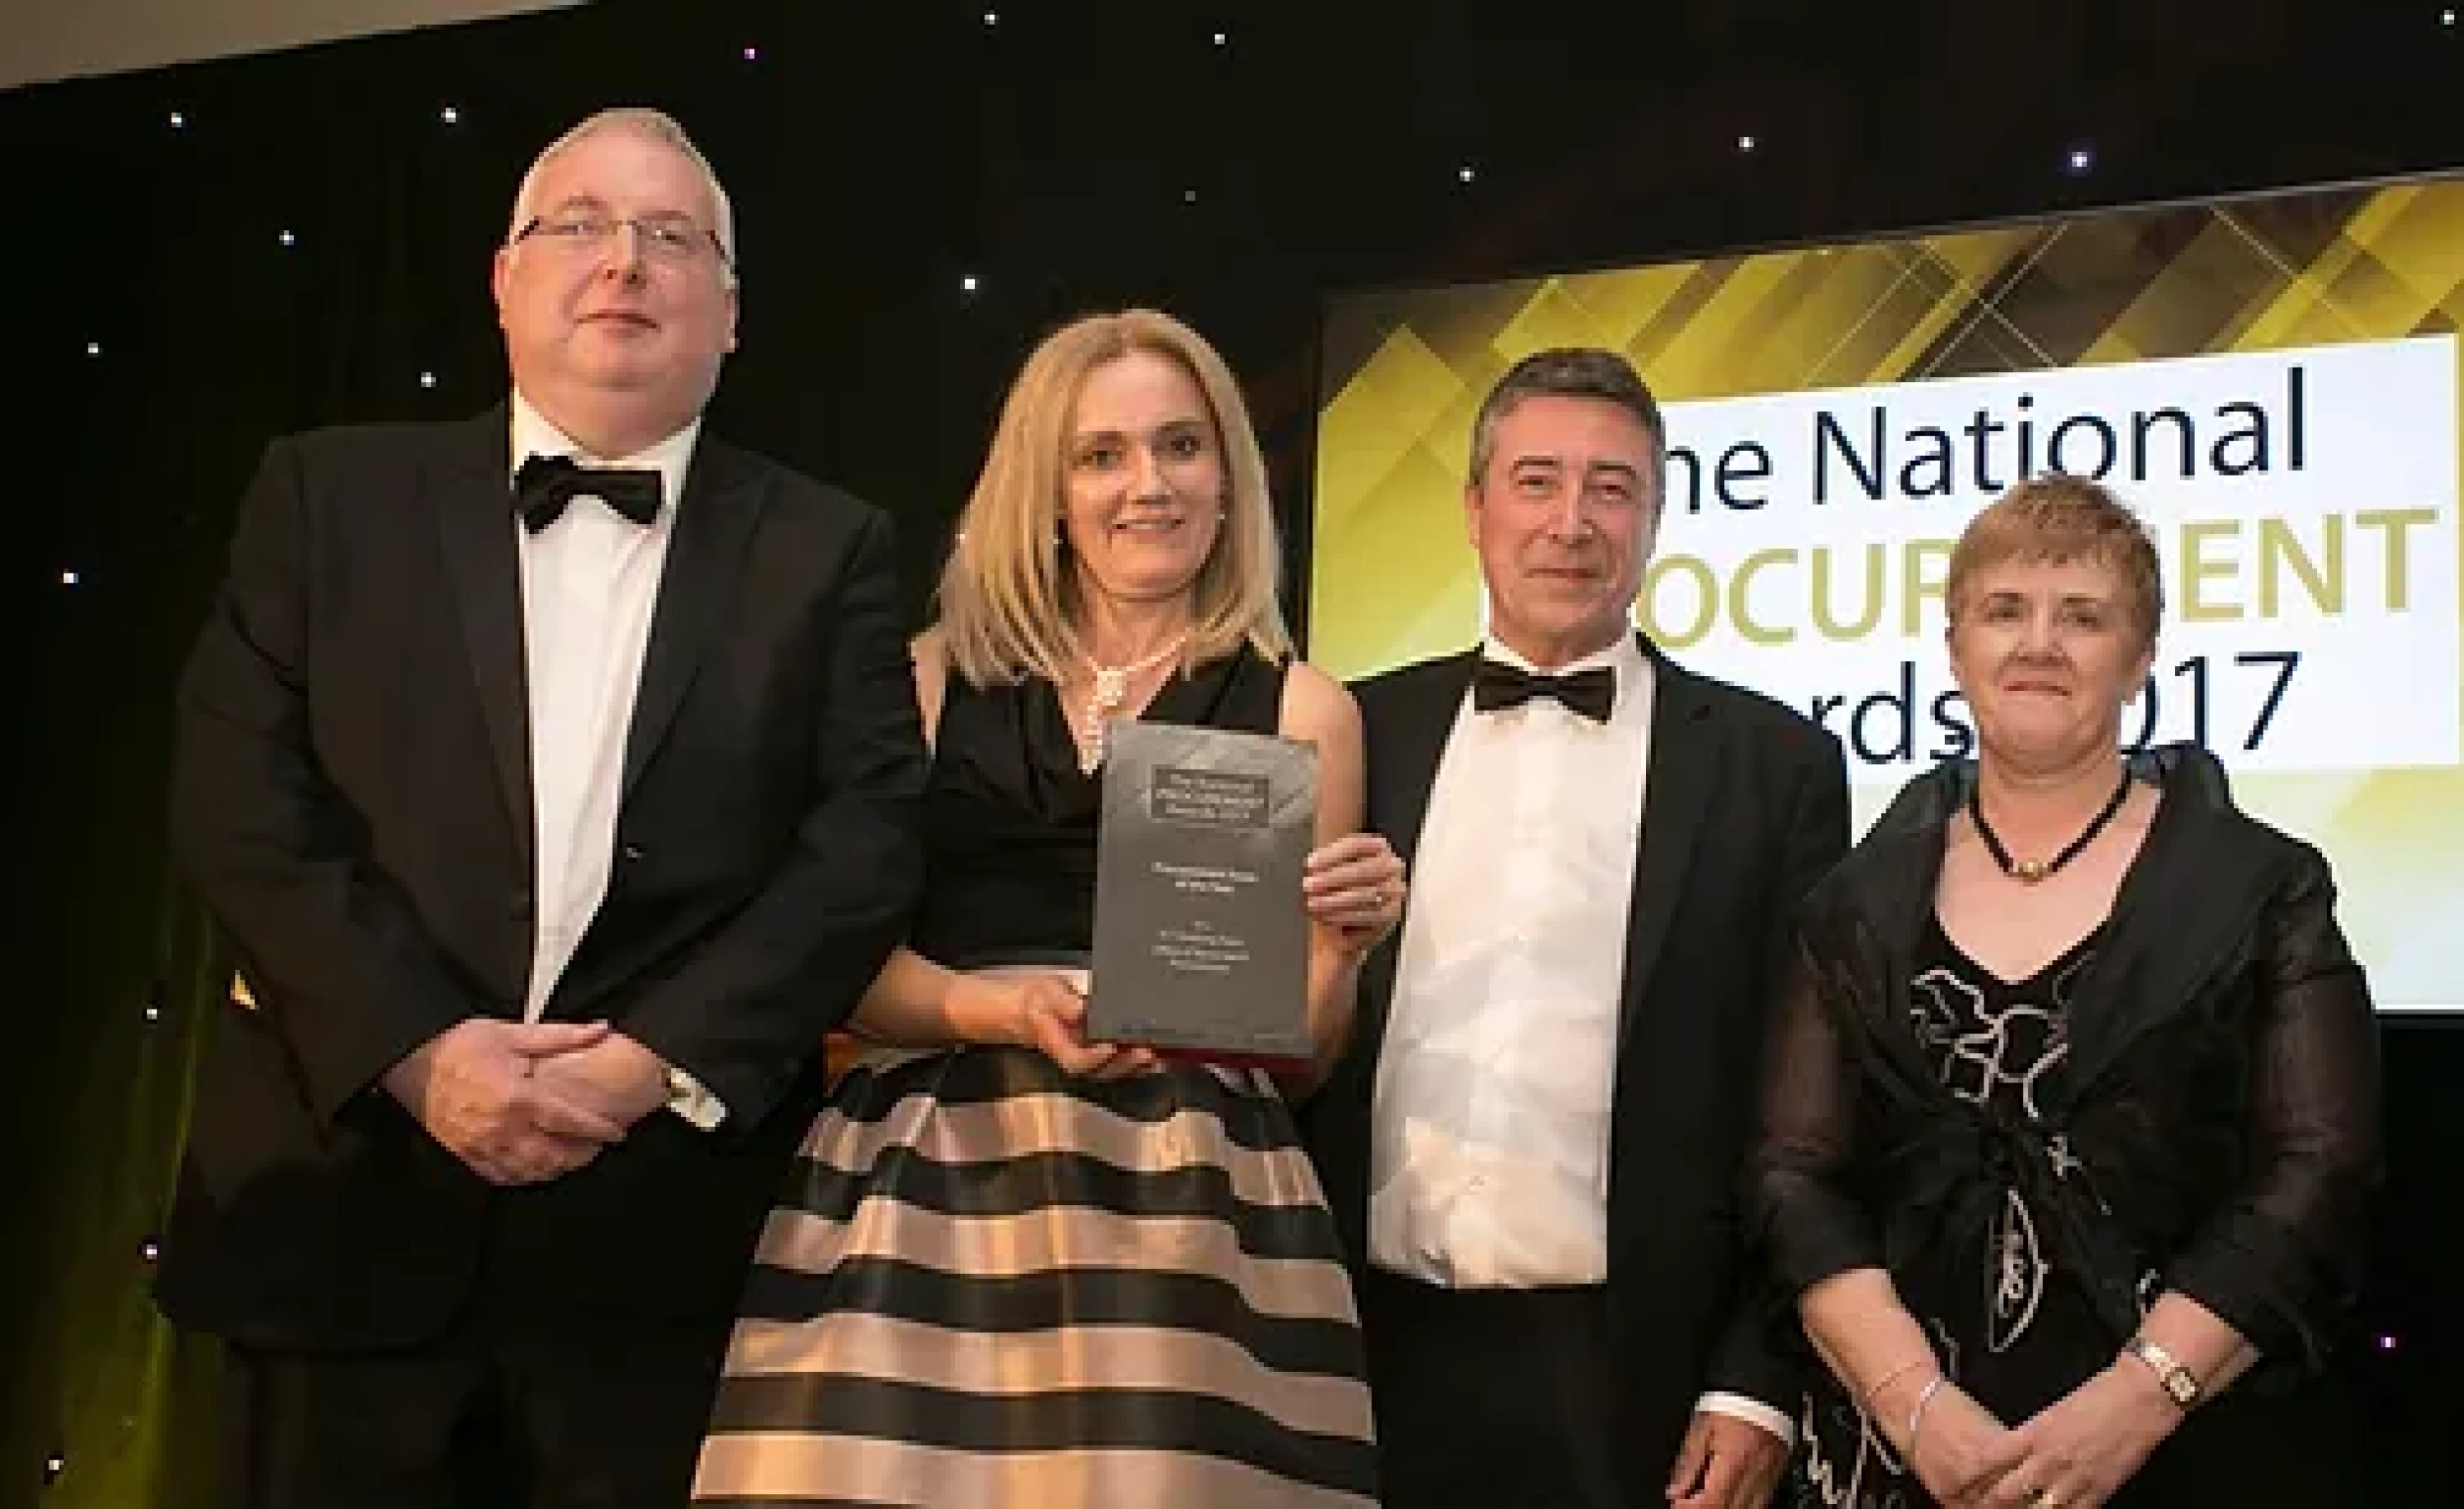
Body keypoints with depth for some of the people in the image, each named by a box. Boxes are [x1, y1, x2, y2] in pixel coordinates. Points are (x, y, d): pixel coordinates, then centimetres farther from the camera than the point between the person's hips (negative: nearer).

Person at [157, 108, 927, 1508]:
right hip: (346, 1204, 1)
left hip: (660, 1235, 0)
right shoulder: (333, 496, 8)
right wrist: (417, 1049, -12)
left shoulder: (828, 551, 7)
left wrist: (658, 1060, -13)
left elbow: (869, 842, -2)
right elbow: (244, 799, 0)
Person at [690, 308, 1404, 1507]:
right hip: (929, 1171, 1)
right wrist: (1002, 1011, -11)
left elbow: (1301, 1052, 11)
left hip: (1187, 1194, 0)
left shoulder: (1300, 710, 9)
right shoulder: (935, 677, 11)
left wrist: (1340, 947, -8)